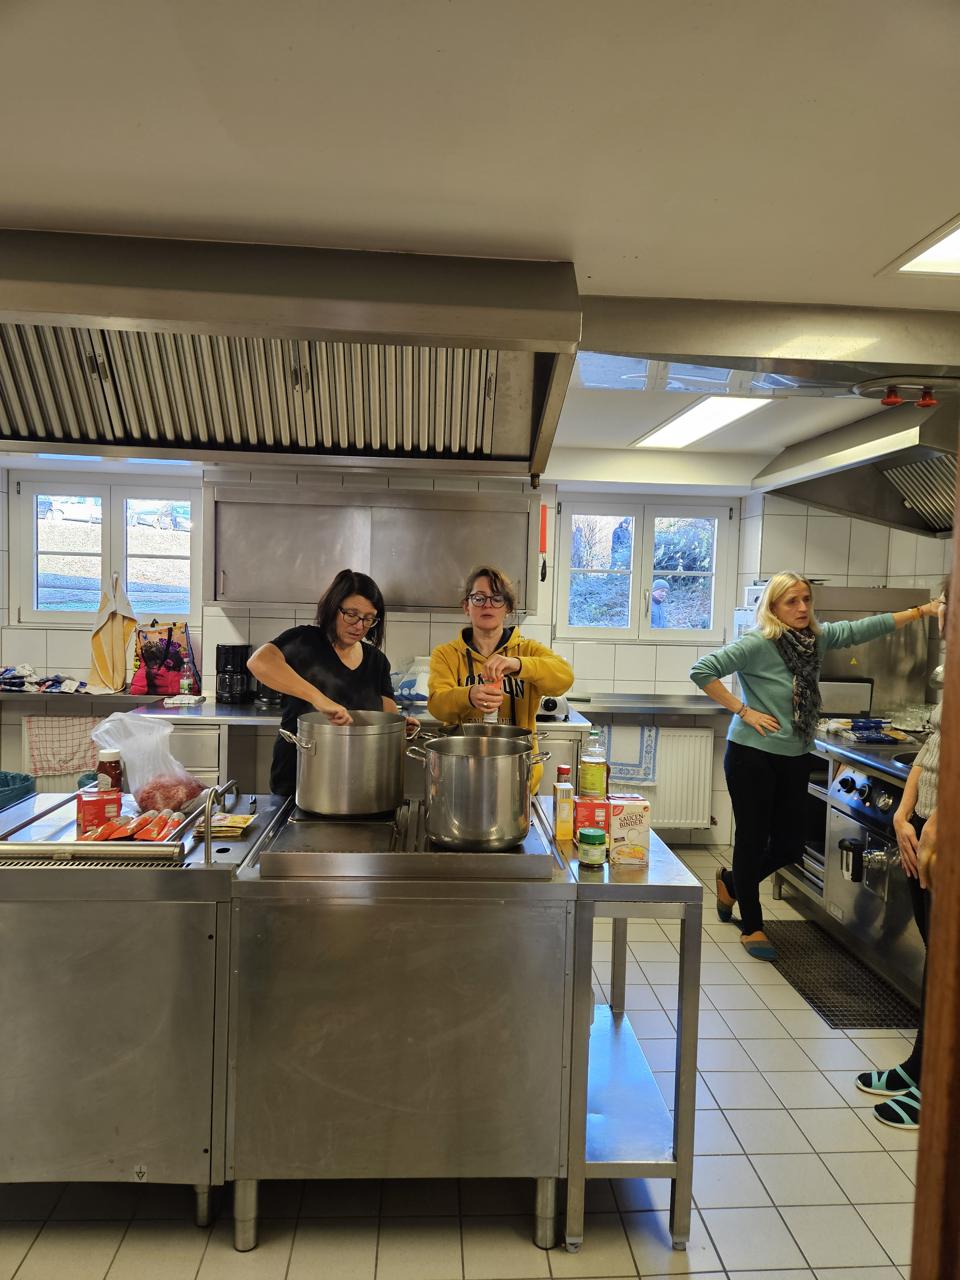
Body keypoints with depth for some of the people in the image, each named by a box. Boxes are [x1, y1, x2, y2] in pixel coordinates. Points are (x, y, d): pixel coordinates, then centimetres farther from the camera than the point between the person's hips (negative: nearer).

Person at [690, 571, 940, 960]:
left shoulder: (817, 637, 5)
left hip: (795, 759, 7)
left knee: (789, 845, 13)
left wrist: (922, 610, 9)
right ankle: (751, 927, 24)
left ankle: (731, 882, 40)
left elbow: (861, 629, 10)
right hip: (753, 756, -7)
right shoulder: (757, 644, -16)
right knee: (753, 840, 5)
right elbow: (702, 670, -21)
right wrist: (743, 711, -19)